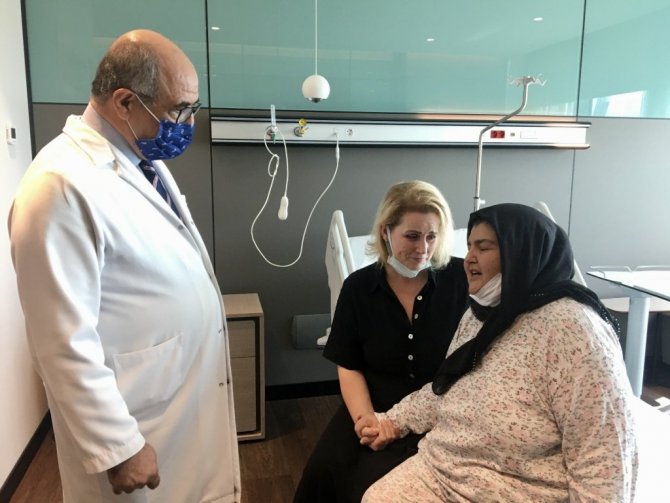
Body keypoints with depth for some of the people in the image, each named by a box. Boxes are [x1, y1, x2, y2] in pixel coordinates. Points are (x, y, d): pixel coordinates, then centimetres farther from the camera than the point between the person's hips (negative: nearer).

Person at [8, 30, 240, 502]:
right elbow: (66, 342, -24)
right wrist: (117, 447, -19)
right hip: (139, 418, -8)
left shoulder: (142, 156, 5)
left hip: (189, 392, 8)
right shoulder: (63, 185, -24)